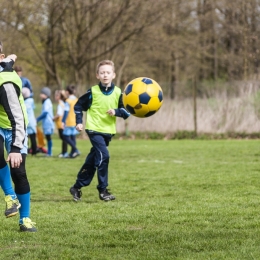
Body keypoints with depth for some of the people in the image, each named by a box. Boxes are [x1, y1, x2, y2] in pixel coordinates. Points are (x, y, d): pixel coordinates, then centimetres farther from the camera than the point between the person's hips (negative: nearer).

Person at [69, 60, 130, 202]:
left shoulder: (117, 93, 2)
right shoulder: (93, 92, -5)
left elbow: (126, 112, 1)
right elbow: (78, 106, 5)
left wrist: (116, 111, -17)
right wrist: (79, 122, -4)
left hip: (108, 131, 4)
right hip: (94, 129, -4)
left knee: (92, 160, 11)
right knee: (103, 156, -19)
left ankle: (77, 187, 24)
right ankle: (103, 190, -12)